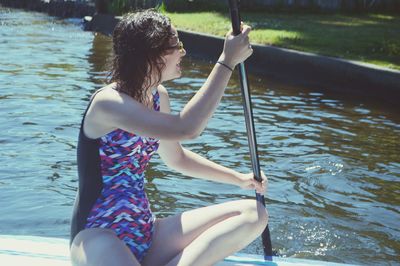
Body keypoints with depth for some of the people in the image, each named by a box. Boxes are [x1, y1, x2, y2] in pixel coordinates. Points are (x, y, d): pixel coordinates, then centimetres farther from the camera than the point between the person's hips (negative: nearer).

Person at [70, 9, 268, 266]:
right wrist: (228, 61, -25)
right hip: (99, 237, -8)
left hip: (146, 234, 9)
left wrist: (238, 178, 16)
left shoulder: (158, 96, 7)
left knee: (253, 213, -7)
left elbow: (176, 158, 21)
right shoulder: (108, 102, -18)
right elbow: (185, 128, -30)